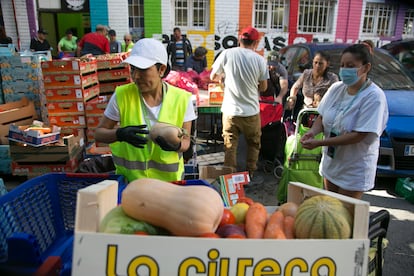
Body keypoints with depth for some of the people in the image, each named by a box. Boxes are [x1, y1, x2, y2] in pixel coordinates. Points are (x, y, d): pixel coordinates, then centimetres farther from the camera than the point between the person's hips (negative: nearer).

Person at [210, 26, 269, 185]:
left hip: (230, 110, 1)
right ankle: (251, 175, 28)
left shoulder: (227, 54, -7)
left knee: (230, 146, 11)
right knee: (253, 145, 19)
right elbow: (263, 87, 0)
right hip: (251, 111, 0)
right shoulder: (259, 60, -7)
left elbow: (213, 77, 5)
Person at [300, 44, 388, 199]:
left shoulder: (374, 96, -20)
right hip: (330, 163, 6)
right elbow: (322, 117, 6)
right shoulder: (336, 88, -2)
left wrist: (319, 143, -29)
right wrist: (312, 132, -17)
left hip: (354, 170, -5)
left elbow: (358, 136, -25)